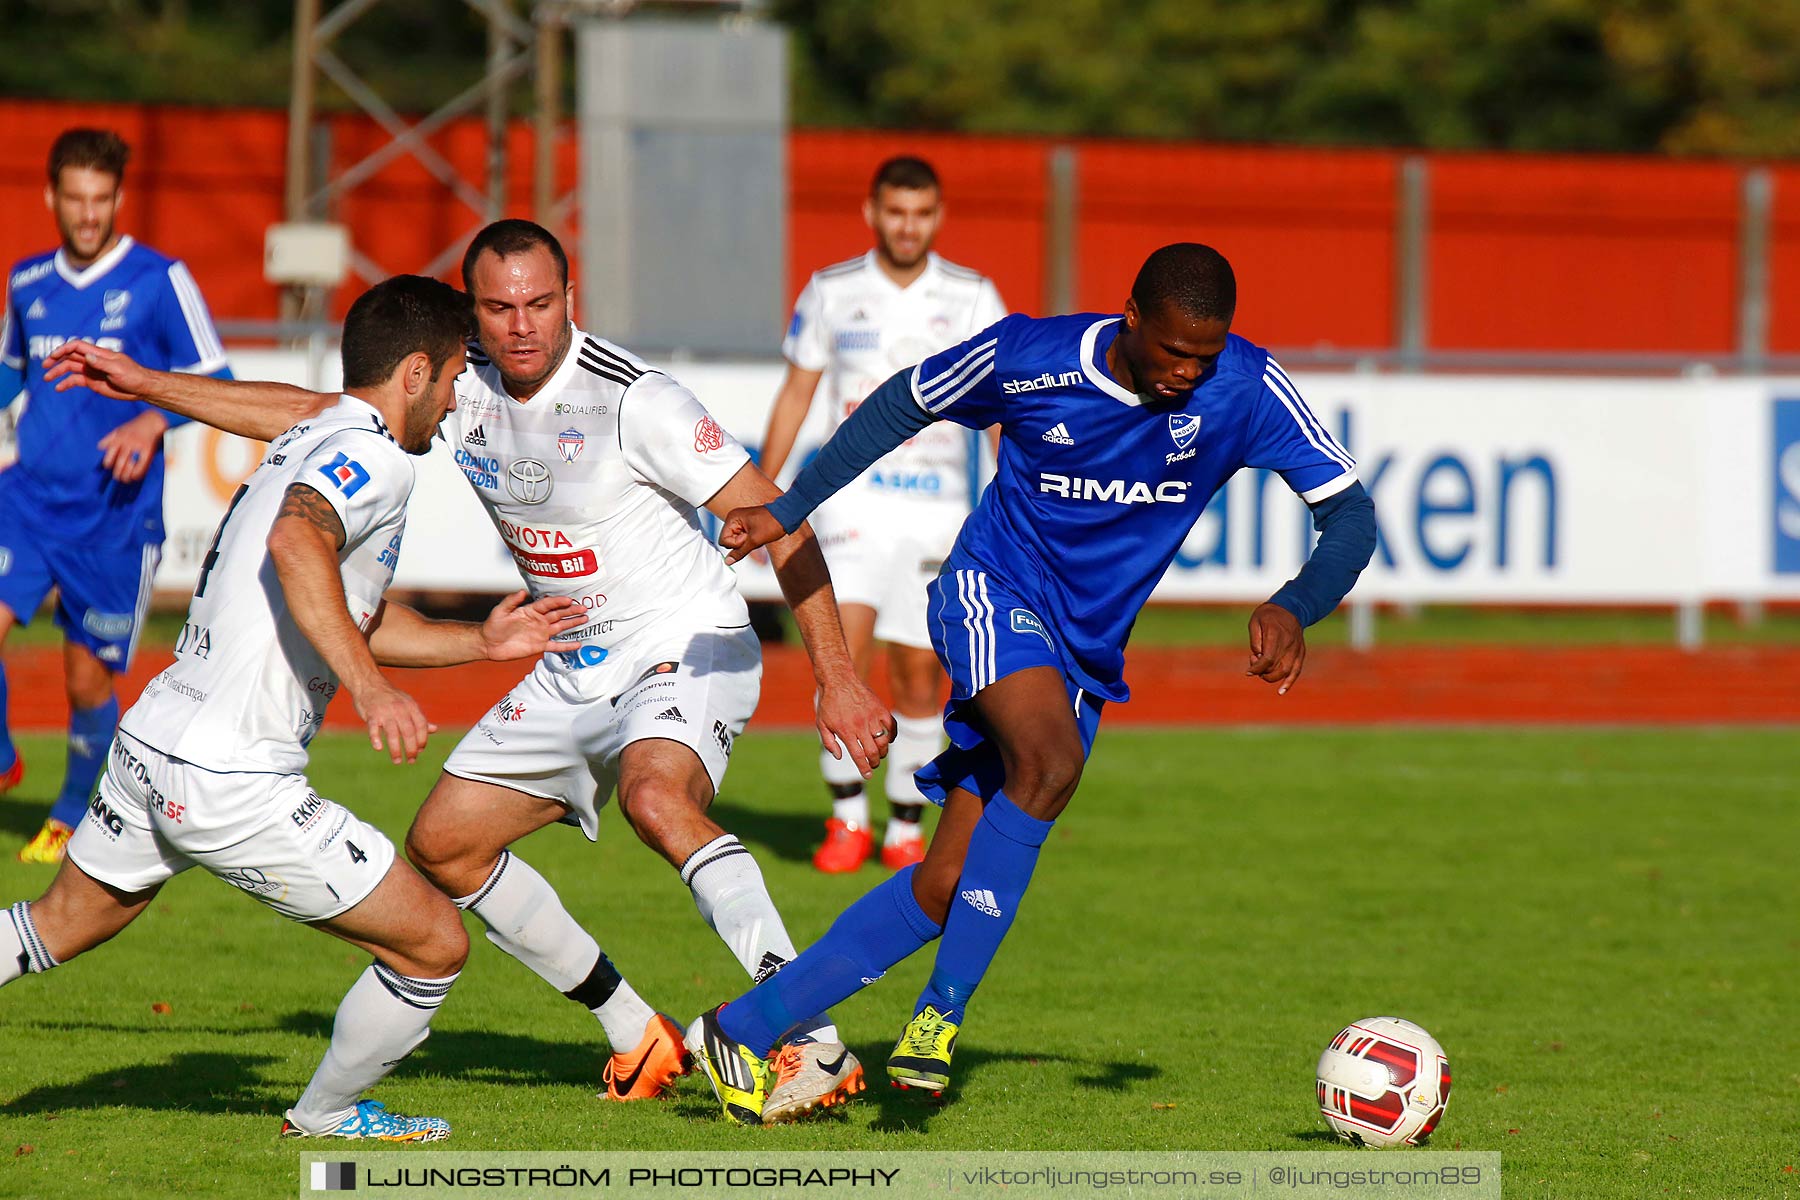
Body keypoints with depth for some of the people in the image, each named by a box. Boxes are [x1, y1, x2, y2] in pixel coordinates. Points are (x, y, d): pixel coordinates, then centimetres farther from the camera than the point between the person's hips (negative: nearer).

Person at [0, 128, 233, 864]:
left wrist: (153, 421, -19)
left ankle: (72, 818, 24)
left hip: (114, 511, -3)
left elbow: (215, 381, -3)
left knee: (89, 675, 2)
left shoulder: (159, 281, -5)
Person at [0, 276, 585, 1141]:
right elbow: (296, 542, -34)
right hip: (231, 785, -10)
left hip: (149, 741, 10)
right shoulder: (371, 455, -11)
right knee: (435, 947, 1)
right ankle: (326, 1116, 22)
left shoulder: (311, 444, 19)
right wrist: (368, 687, -39)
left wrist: (481, 641, 29)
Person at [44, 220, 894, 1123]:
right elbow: (308, 413, 12)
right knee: (442, 844, 7)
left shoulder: (630, 399, -21)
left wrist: (836, 675, -26)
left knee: (656, 797, -37)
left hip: (687, 650, -8)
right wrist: (142, 384, 11)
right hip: (571, 668, 8)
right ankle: (637, 1040, 14)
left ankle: (813, 1041, -38)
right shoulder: (463, 386, 0)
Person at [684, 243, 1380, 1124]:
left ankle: (743, 1030, 8)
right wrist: (788, 509, 3)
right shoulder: (1027, 358, -15)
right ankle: (941, 1011, -25)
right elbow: (905, 404, 4)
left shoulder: (1246, 389, -13)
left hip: (1086, 653, 4)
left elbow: (1349, 513, -11)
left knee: (948, 887, -2)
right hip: (994, 591, -4)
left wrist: (1295, 608, -30)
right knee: (1051, 763, -35)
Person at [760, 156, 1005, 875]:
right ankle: (847, 818, -7)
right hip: (854, 502, -1)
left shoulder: (973, 298, 1)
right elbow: (795, 395, 11)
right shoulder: (831, 293, 2)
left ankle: (906, 830, 18)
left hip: (937, 509, 1)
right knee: (844, 648, -18)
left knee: (919, 677, 3)